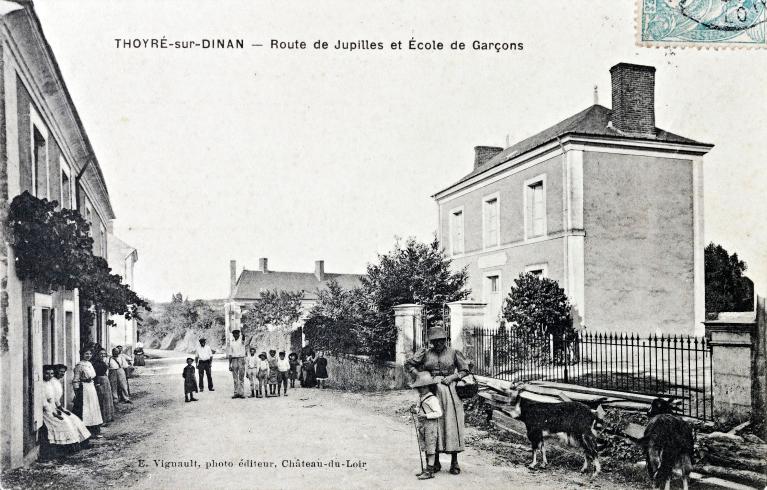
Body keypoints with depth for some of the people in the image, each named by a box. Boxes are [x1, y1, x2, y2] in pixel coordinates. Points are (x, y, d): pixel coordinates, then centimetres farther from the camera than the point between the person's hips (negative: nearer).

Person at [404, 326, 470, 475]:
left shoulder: (453, 353, 4)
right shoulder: (425, 353, 5)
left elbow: (465, 370, 9)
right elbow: (408, 364, 10)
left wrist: (452, 377, -7)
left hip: (450, 390, -1)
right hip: (432, 391, 1)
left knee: (452, 423, -4)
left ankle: (454, 462, 4)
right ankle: (435, 461, 11)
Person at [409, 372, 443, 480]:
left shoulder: (432, 399, -16)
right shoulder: (420, 397, 11)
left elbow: (438, 413, -19)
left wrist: (425, 415, -26)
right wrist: (415, 410, 2)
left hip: (430, 425, -9)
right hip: (422, 425, 9)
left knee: (430, 449, -3)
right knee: (425, 448, 15)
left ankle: (430, 471, 2)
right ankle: (427, 468, 25)